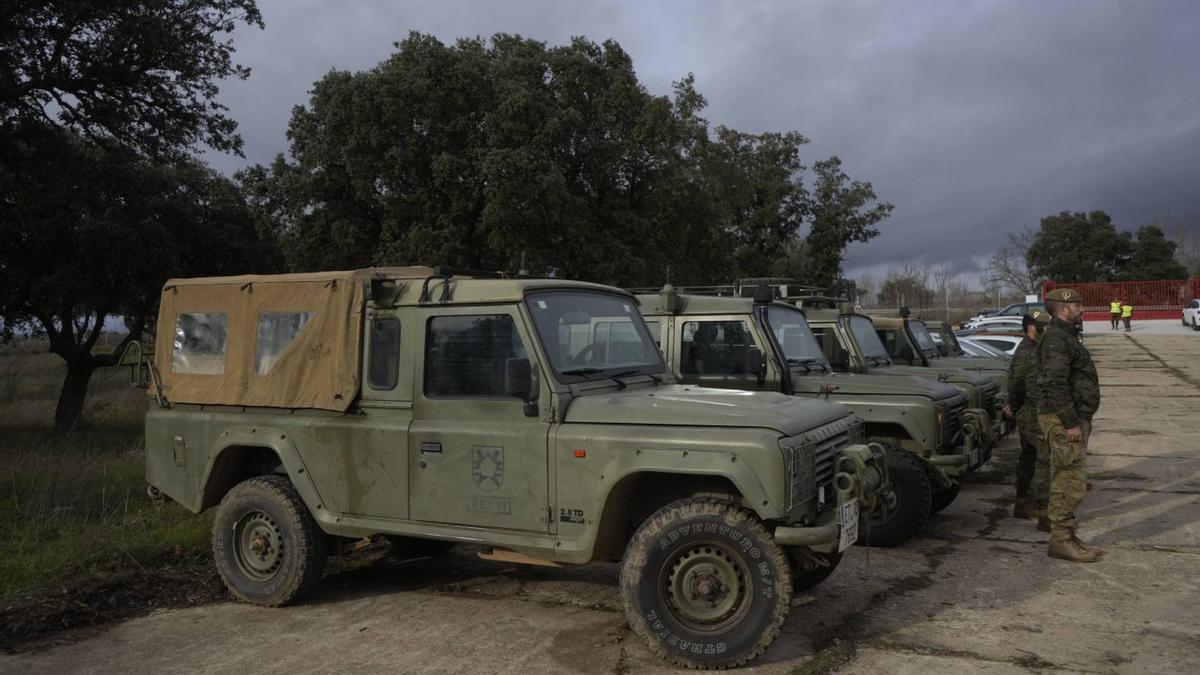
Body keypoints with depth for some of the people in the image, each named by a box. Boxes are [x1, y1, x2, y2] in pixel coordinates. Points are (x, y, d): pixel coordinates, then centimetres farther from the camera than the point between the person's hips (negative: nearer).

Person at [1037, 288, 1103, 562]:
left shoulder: (1066, 336, 19)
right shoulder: (1056, 338, -16)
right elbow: (1056, 384, -24)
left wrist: (1078, 421, 20)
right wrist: (1071, 423, -23)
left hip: (1072, 418, 11)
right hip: (1063, 420, -11)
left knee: (1064, 483, 14)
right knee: (1071, 483, -8)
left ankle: (1064, 538, 21)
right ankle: (1061, 541, -2)